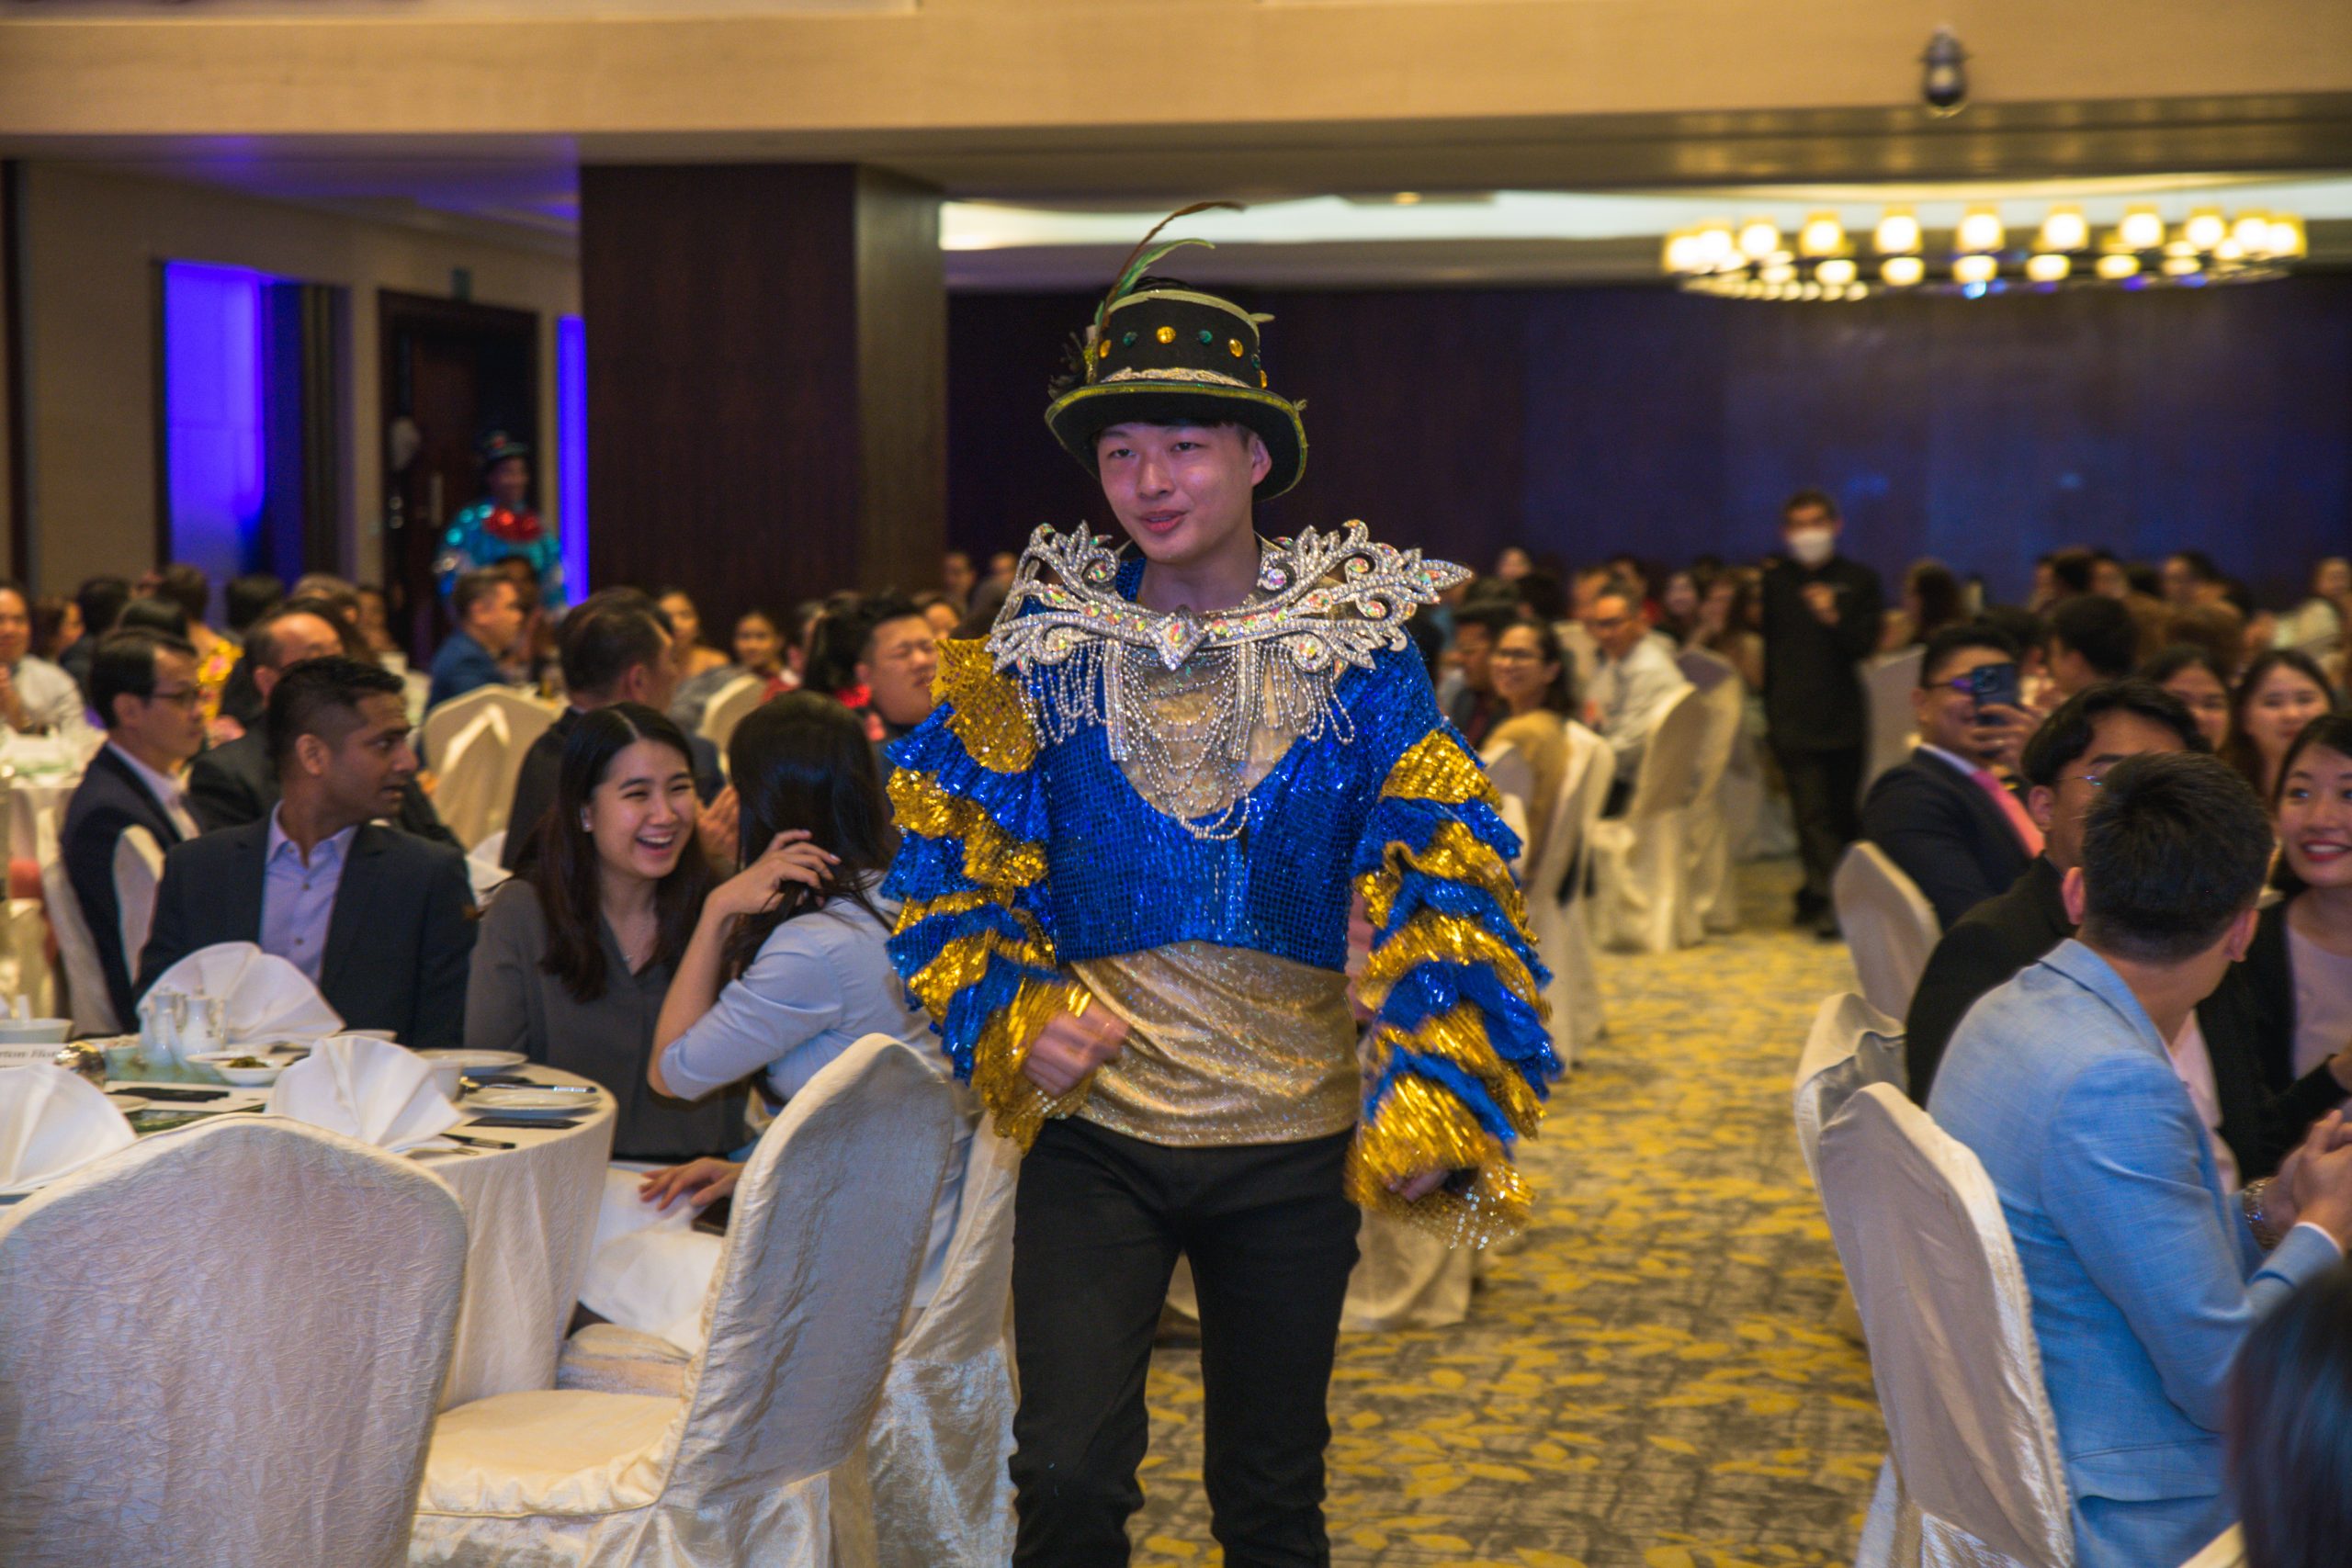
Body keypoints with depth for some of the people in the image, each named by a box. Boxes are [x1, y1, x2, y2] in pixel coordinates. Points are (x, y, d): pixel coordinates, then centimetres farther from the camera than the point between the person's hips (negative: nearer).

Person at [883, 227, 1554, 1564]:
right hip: (1095, 1128, 0)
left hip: (1294, 1149, 0)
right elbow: (958, 853, 4)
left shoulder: (1356, 650, -4)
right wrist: (1013, 1016, -13)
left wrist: (1427, 1099, -20)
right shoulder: (1046, 648, 0)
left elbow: (1442, 884, -8)